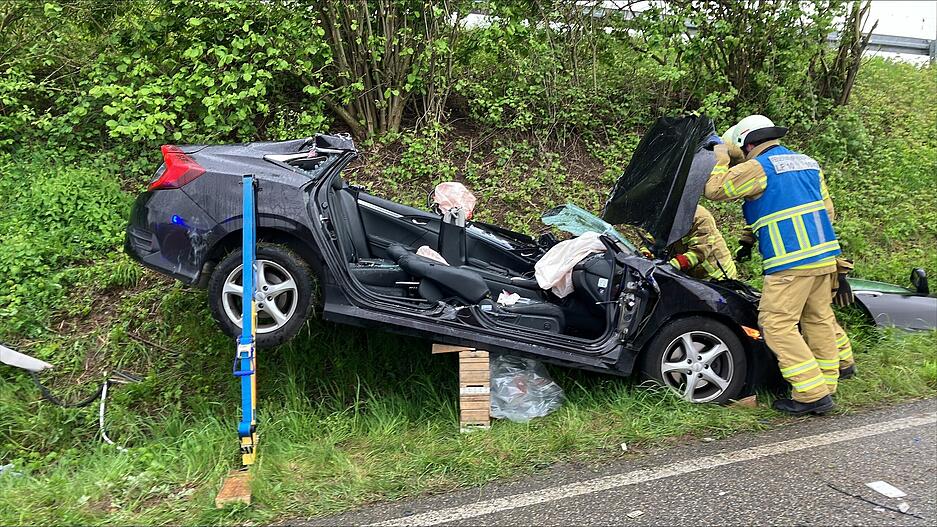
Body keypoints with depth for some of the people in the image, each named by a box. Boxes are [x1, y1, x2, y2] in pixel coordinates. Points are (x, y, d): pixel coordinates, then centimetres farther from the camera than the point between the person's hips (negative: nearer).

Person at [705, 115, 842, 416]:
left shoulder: (758, 168, -7)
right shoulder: (808, 164, 19)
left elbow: (714, 190, -4)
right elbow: (827, 209, 23)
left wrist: (720, 157, 10)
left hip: (790, 262, -9)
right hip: (825, 255, 9)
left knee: (777, 324, -5)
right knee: (819, 320, 15)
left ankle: (812, 394, -6)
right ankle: (825, 387, 23)